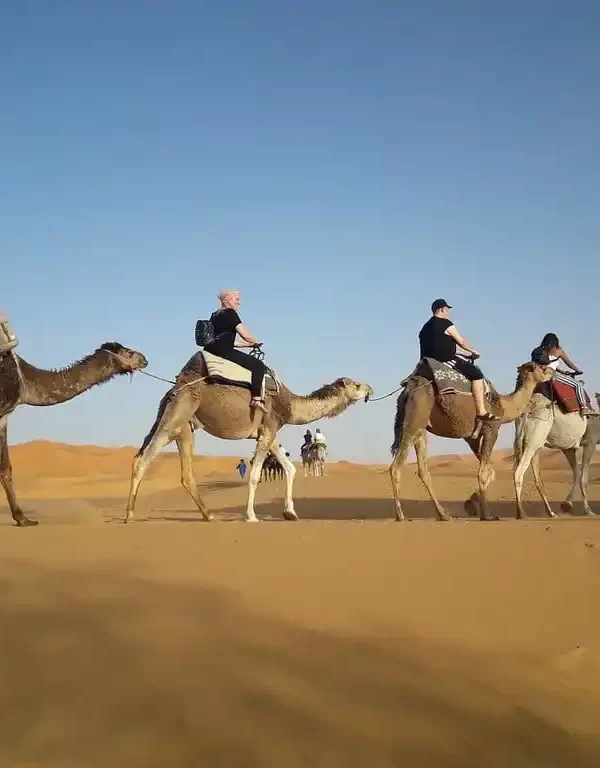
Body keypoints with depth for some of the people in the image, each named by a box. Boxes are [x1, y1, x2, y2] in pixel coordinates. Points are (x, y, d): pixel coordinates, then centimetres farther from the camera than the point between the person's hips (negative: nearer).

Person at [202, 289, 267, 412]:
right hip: (223, 350, -9)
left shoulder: (215, 315, 23)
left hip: (211, 349, 9)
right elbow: (245, 335, -7)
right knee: (258, 365, -9)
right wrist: (255, 343, 13)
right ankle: (256, 399, -21)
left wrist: (249, 344, 25)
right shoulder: (230, 313, -3)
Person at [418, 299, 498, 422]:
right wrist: (473, 352, 16)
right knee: (476, 374, -10)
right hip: (445, 361, -10)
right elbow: (461, 342, 0)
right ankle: (481, 411, -18)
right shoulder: (446, 323, -6)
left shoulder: (425, 327, 20)